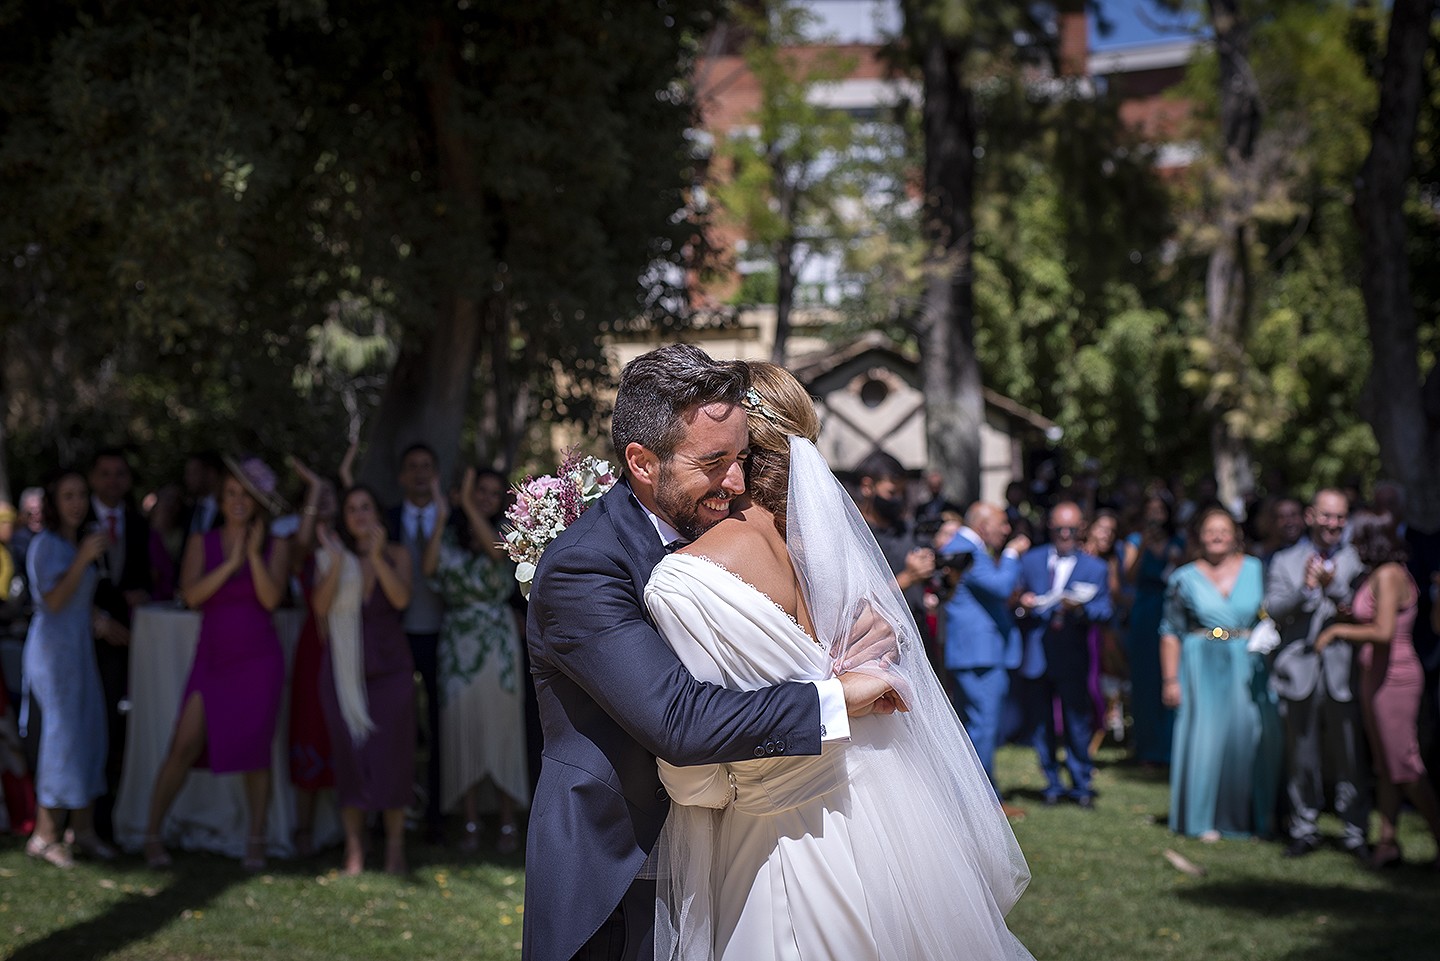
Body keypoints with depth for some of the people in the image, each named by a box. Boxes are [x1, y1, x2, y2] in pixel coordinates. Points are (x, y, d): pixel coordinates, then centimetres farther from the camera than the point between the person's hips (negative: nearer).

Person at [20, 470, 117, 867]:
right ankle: (44, 833, -2)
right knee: (63, 733, -9)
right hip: (54, 645, -9)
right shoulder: (46, 544, -11)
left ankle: (83, 828, 13)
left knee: (89, 733, 7)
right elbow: (54, 600, -21)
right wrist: (84, 558, -25)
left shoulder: (77, 542, 15)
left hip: (79, 647, 9)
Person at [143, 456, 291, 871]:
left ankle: (255, 841, 10)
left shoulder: (275, 546, 3)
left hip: (259, 661, 0)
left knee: (255, 750, 0)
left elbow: (271, 598, -11)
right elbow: (191, 595, -9)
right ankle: (152, 833, 2)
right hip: (213, 659, 0)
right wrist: (231, 563, -15)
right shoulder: (201, 543, 5)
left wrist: (254, 553, -16)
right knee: (185, 746, -8)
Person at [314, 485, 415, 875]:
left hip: (389, 667, 0)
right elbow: (321, 606, -9)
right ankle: (354, 851, 5)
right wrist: (337, 560, -18)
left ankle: (395, 849, 7)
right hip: (344, 667, 0)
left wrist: (377, 557, -23)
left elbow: (401, 598, -12)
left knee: (392, 755, -1)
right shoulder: (332, 557, 3)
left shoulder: (396, 554, 4)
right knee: (349, 756, 0)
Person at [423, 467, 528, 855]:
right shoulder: (452, 539, 9)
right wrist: (441, 517, -10)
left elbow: (496, 548, -19)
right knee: (462, 732, 1)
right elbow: (430, 568, -9)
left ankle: (508, 824, 3)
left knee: (501, 730, -2)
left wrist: (467, 506, -19)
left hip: (497, 645, -2)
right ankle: (471, 824, 6)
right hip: (458, 644, 2)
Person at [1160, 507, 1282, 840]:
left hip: (1249, 671, 1)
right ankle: (1206, 821, 10)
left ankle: (1252, 817, 16)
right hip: (1203, 671, -1)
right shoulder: (1185, 579, 4)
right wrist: (1171, 680, -2)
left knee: (1251, 738, 1)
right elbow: (1171, 633, 4)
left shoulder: (1256, 571, 6)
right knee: (1205, 739, -1)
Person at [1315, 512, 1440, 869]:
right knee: (1384, 763, 11)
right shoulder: (1378, 574, 13)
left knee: (1404, 764, -7)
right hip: (1377, 676, 10)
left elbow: (1383, 632, -26)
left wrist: (1337, 630, -16)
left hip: (1393, 676, -10)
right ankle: (1388, 840, 15)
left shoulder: (1388, 575, -17)